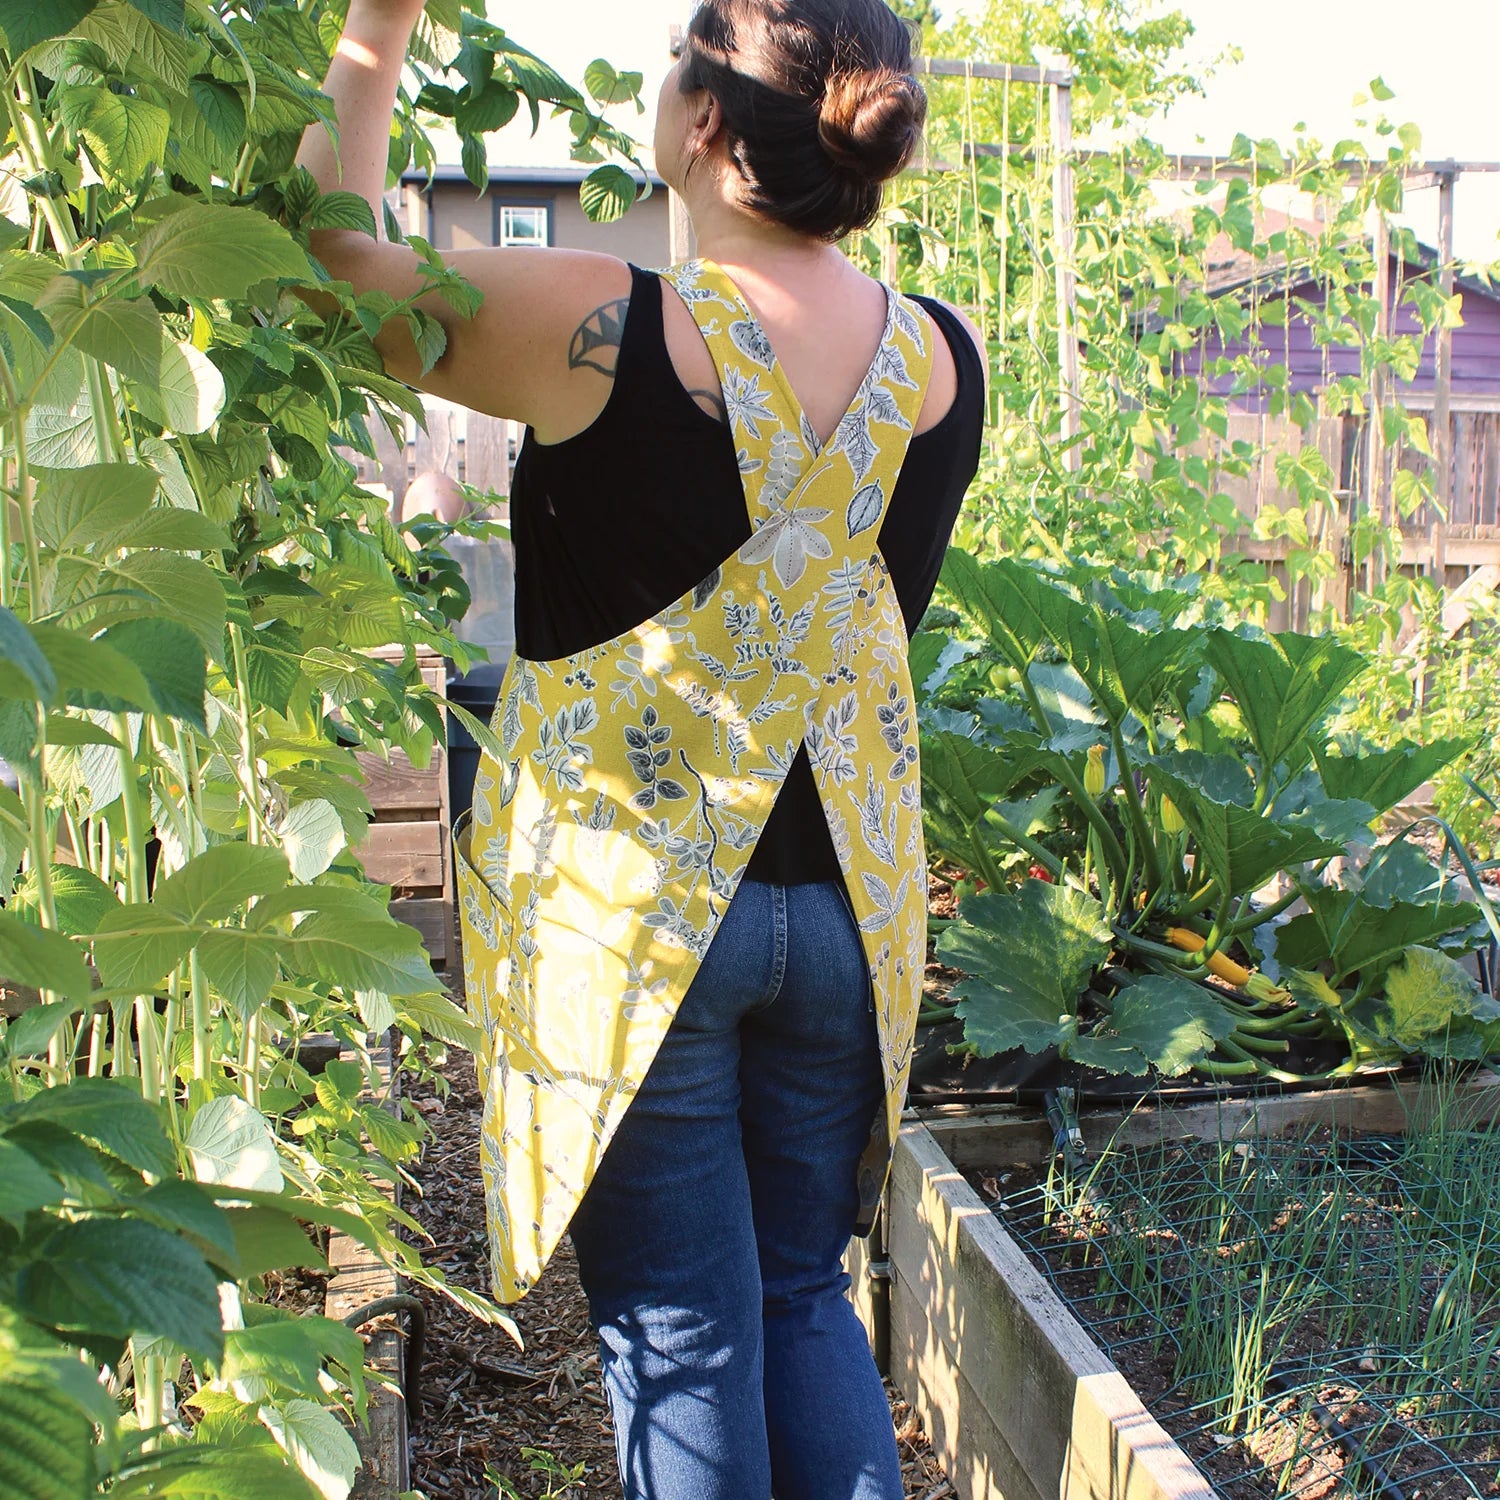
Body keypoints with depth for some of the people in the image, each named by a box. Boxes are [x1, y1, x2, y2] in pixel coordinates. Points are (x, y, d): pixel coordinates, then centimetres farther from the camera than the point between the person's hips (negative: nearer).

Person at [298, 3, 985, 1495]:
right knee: (804, 1295, 22)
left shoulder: (601, 331, -17)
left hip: (631, 905, -4)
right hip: (847, 904, 5)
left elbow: (328, 254, -3)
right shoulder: (942, 357, -4)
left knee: (680, 1335, 10)